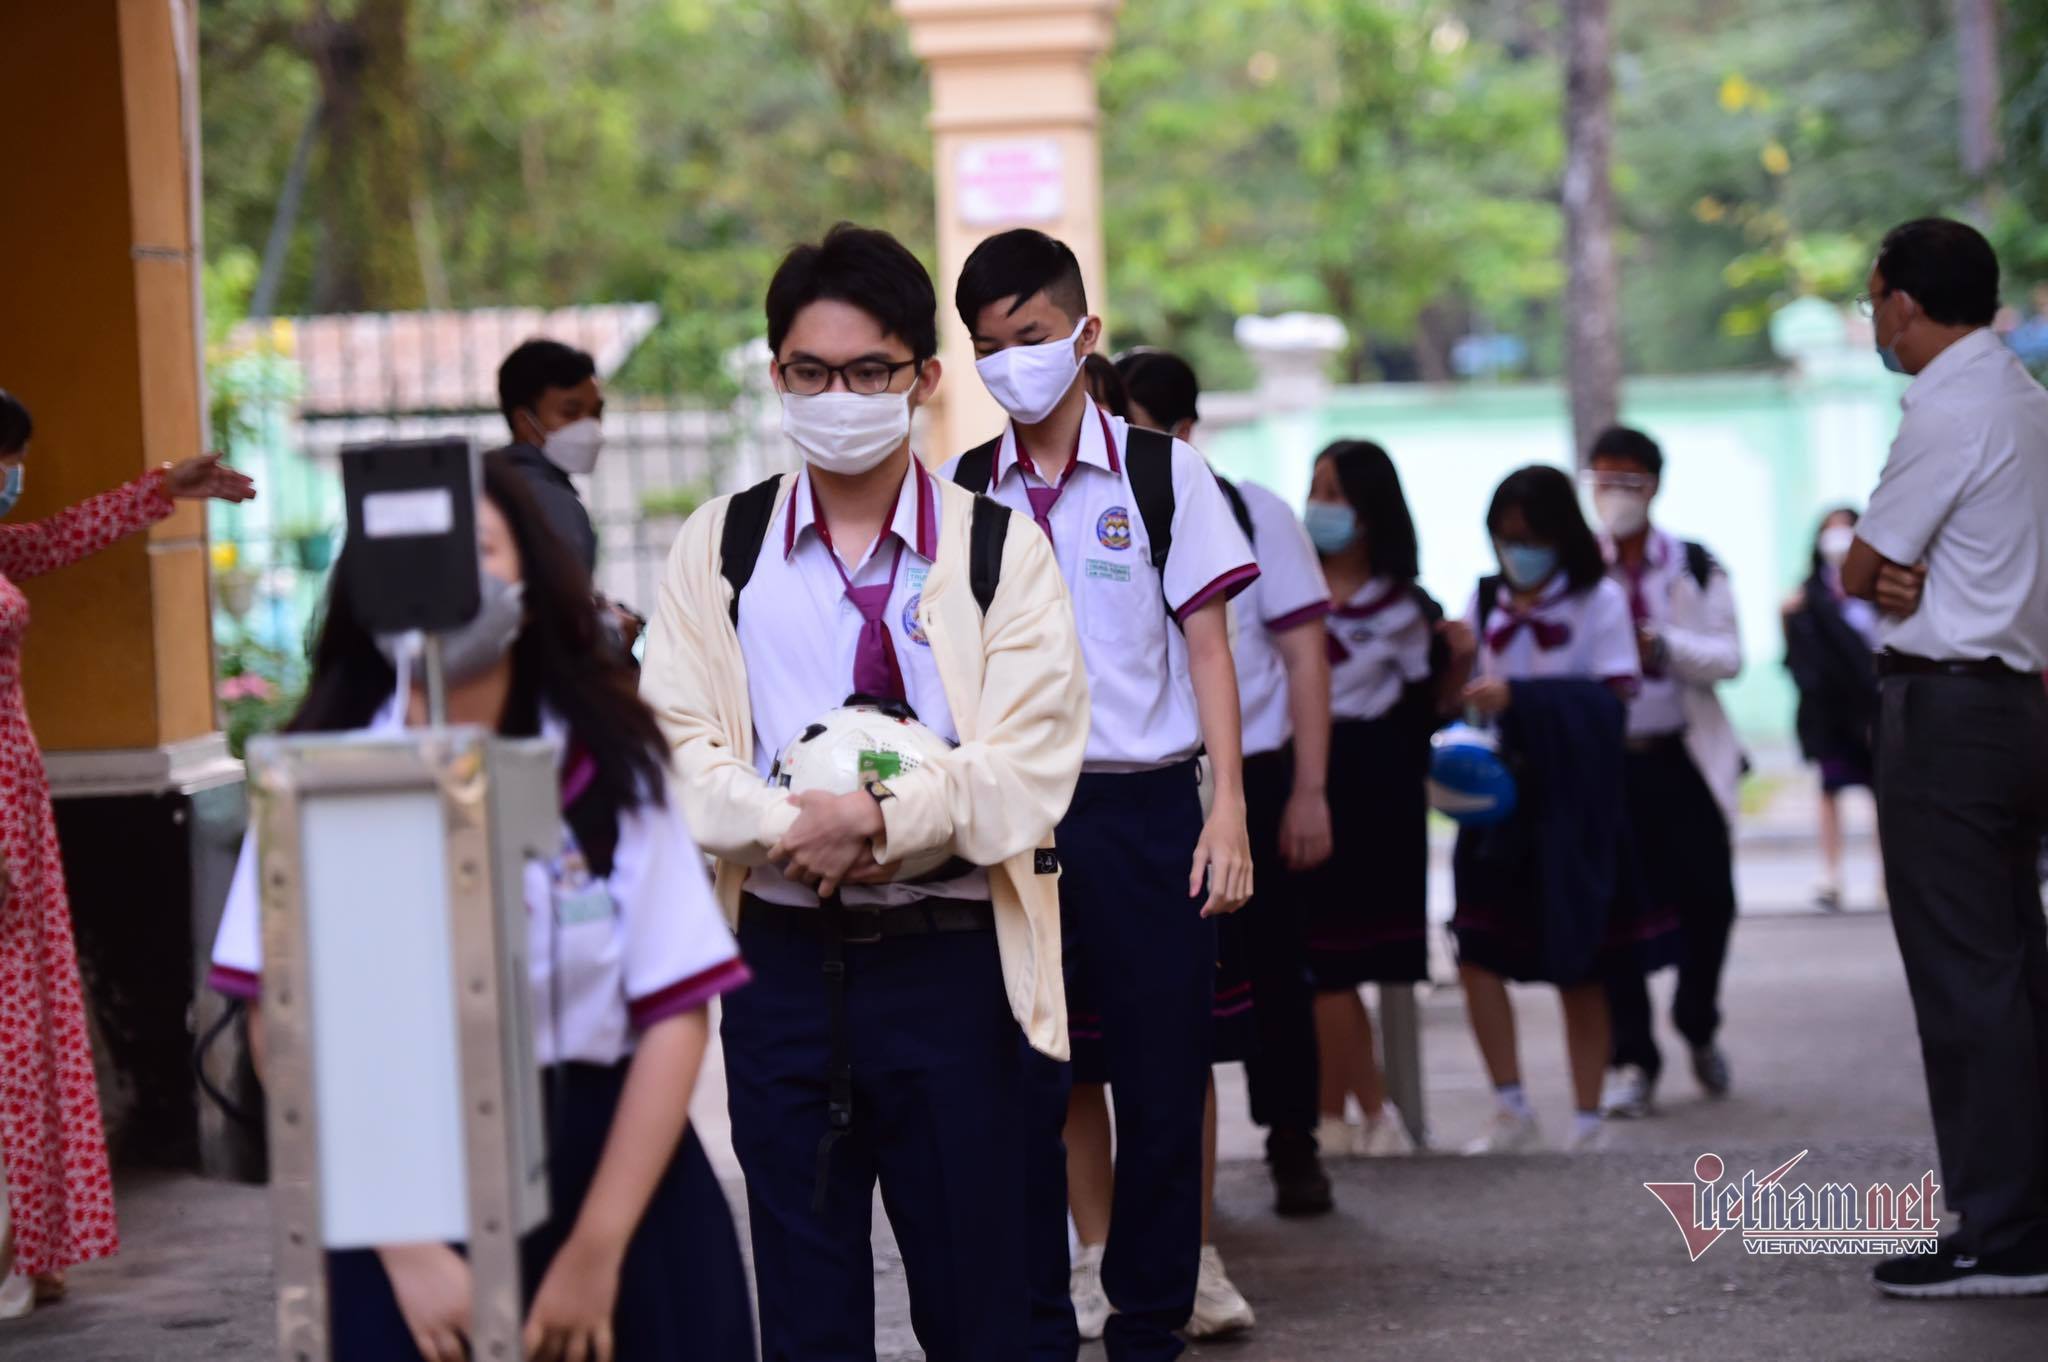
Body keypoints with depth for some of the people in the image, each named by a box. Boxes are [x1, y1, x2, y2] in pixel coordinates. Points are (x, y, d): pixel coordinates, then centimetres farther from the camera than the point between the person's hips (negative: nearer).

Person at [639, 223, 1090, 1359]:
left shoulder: (996, 550, 2)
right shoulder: (719, 550, 9)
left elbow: (1028, 768, -7)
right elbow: (680, 746, 0)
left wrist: (880, 819, -21)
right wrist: (791, 827, -18)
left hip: (950, 966, -2)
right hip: (784, 959, 2)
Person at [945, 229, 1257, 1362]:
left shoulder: (1160, 472, 1)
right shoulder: (962, 492, 8)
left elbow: (1207, 645, 2)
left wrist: (1228, 808, -5)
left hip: (1143, 811, -1)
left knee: (1161, 1086, 1)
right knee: (1021, 1087, 1)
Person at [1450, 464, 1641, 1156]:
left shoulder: (1599, 600, -2)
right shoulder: (1485, 601, 8)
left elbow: (1610, 701, -11)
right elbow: (1466, 685, 12)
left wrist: (1518, 698, -19)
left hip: (1574, 800, -3)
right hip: (1500, 794, 3)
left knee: (1579, 968, 4)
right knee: (1477, 954, -8)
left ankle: (1587, 1119, 11)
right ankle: (1510, 1110, 0)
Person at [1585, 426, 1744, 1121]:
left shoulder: (1695, 567, 7)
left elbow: (1729, 658, -2)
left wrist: (1662, 645, -18)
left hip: (1681, 762, 1)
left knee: (1708, 899, 0)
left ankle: (1698, 1026, 27)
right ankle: (1631, 1059, 8)